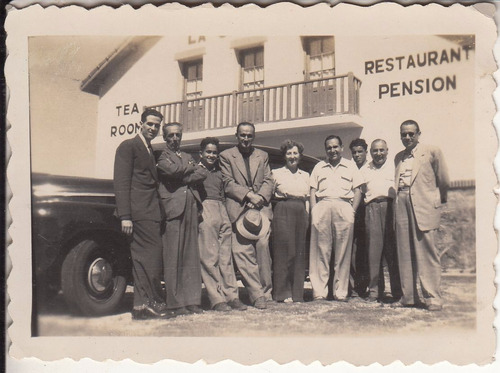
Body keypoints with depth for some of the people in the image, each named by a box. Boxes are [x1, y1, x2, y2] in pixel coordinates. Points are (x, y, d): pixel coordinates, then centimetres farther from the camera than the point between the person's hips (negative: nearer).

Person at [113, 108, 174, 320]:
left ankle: (141, 305, 10)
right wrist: (125, 216, -15)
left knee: (143, 258, 7)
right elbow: (121, 182, -8)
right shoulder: (128, 146, -1)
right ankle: (153, 302, -4)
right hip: (139, 212, -8)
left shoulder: (152, 151, 25)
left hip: (151, 212, 8)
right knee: (152, 254, -11)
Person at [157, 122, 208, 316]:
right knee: (173, 257, -5)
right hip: (172, 208, -5)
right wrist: (190, 168, 4)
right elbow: (172, 170, -13)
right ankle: (176, 303, -1)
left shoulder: (187, 157, 25)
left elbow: (203, 173, 9)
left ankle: (192, 301, 7)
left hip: (191, 208, 5)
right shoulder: (161, 156, 7)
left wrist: (183, 178, -5)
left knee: (192, 257, 4)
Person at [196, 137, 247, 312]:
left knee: (226, 257, 3)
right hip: (205, 213, -5)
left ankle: (232, 296, 3)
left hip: (222, 214, 6)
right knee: (209, 257, -7)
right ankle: (217, 299, -6)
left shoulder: (219, 173, 26)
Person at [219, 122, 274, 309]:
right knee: (242, 252, -8)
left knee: (263, 246, -14)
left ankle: (266, 291, 0)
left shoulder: (262, 156, 21)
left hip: (261, 207, 2)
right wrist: (249, 195, -11)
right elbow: (228, 183, 1)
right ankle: (257, 295, -3)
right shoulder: (226, 156, 11)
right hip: (239, 209, -1)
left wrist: (260, 197, -7)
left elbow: (268, 181, 13)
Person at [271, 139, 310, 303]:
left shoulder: (306, 176, 17)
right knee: (284, 252, -7)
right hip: (283, 212, -4)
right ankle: (283, 292, 1)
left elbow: (309, 198, 18)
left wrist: (308, 216, 8)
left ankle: (297, 292, 11)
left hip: (301, 214, 4)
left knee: (300, 252, 4)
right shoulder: (276, 173, 6)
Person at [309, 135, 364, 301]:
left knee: (343, 253, -2)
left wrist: (352, 211, -3)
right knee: (320, 252, -3)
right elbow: (313, 191, 15)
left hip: (344, 208, -1)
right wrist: (314, 211, 0)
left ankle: (340, 292, 3)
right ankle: (319, 292, 0)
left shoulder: (351, 166, 17)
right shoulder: (319, 167, 21)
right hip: (322, 207, 1)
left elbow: (357, 191, 11)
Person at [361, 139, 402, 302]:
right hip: (372, 208, 2)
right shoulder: (364, 170, 22)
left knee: (393, 250, -4)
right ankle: (375, 290, 1)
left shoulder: (394, 168, 16)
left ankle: (397, 290, 3)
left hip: (391, 206, -1)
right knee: (374, 249, -3)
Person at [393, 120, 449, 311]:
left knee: (427, 252, -5)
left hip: (424, 206, -5)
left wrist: (439, 200, 15)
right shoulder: (398, 157, 20)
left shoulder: (432, 151, 3)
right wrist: (398, 200, 12)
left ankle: (433, 297, 1)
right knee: (404, 253, 5)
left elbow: (444, 181, 6)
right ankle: (409, 296, 12)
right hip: (402, 206, 5)